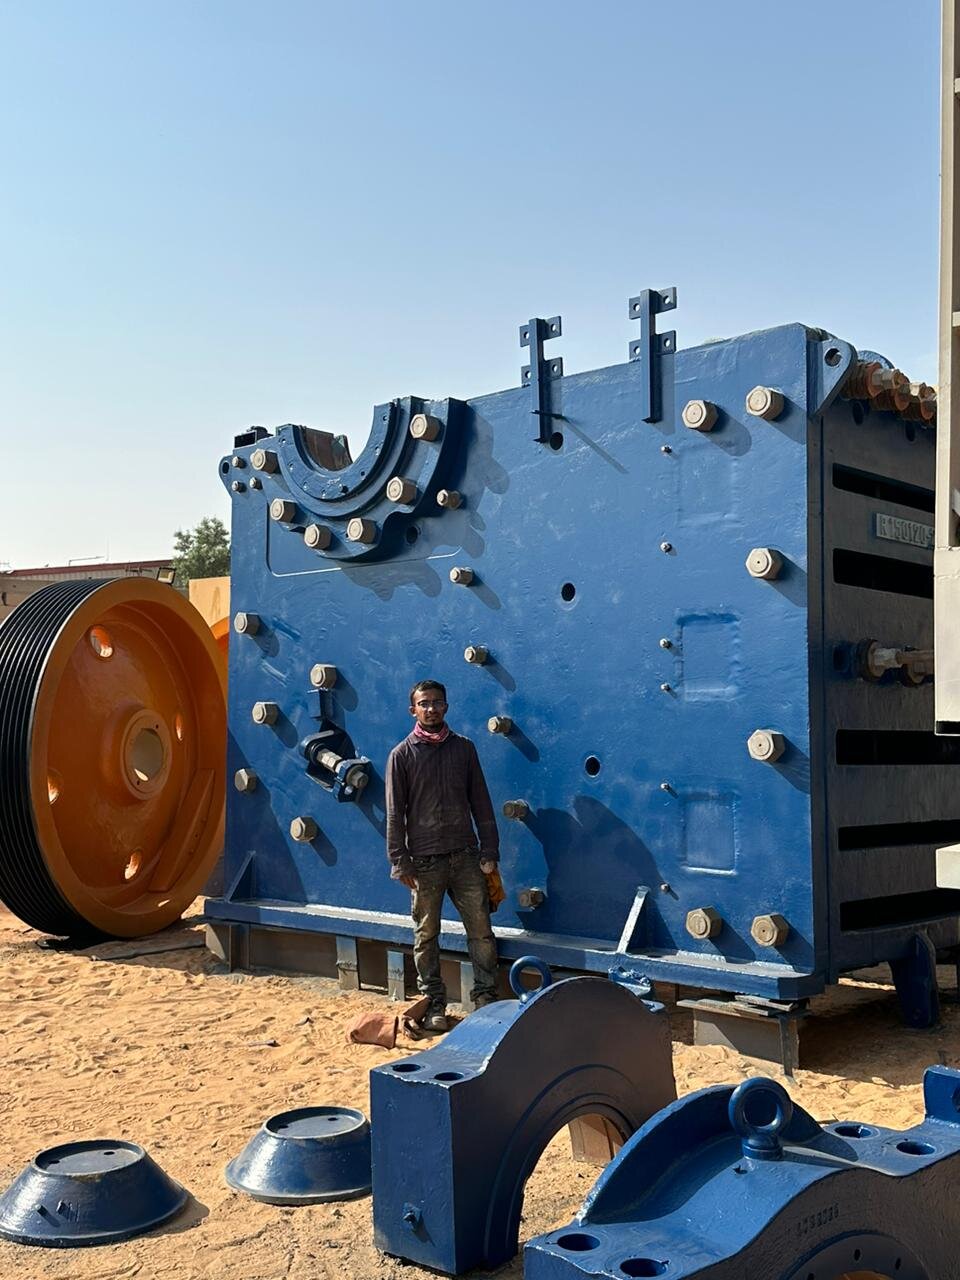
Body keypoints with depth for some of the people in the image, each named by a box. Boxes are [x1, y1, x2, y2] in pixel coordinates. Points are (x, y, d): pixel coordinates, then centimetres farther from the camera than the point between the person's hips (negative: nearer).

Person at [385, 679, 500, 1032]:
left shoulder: (464, 748, 6)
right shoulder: (402, 755, -1)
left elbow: (481, 804, 8)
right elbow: (395, 813, -2)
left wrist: (489, 852, 3)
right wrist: (400, 863, -6)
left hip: (465, 855, 2)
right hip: (424, 860, -2)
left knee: (481, 930, 2)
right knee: (426, 936, 7)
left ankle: (486, 998, 13)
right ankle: (434, 1006, 18)